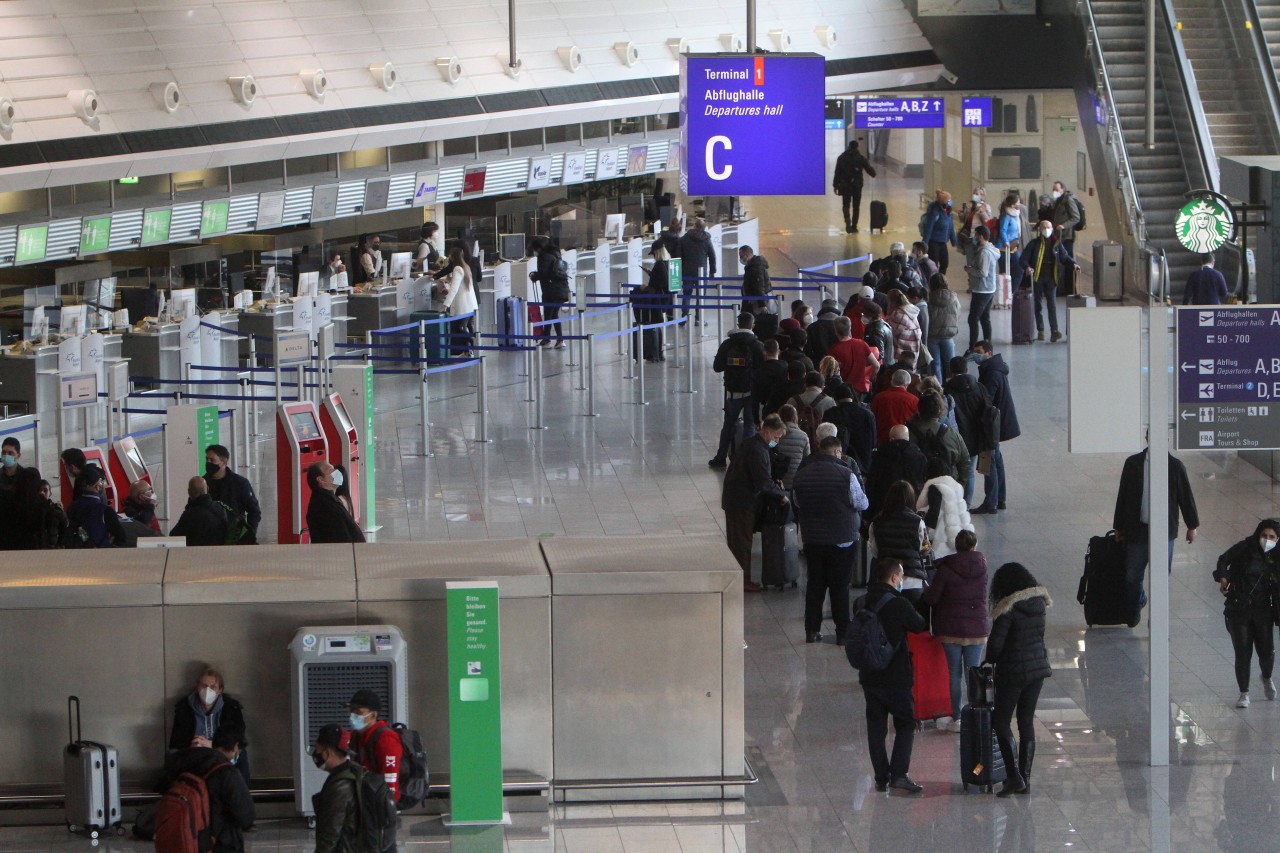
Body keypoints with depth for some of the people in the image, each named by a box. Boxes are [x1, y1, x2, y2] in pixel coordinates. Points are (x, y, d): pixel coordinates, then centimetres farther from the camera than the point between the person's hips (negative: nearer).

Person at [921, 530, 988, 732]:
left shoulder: (946, 569, -12)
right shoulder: (981, 565, -2)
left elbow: (931, 597, -11)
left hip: (951, 629, -2)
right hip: (977, 628, 2)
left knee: (954, 674, 7)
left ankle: (956, 719, 8)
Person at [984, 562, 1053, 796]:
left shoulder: (1008, 610, -17)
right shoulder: (1039, 604, 4)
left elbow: (995, 643, -16)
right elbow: (1039, 636, 11)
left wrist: (990, 660, 4)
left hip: (1013, 671, -7)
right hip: (1038, 667, 7)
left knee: (1001, 722, 3)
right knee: (1027, 722, 12)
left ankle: (1014, 777, -7)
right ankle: (1025, 780, 13)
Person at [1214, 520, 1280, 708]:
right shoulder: (1245, 548, -6)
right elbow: (1224, 559, 6)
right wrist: (1223, 578, -10)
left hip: (1263, 610, 1)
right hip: (1239, 608, -1)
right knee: (1243, 653, -4)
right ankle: (1244, 694, 10)